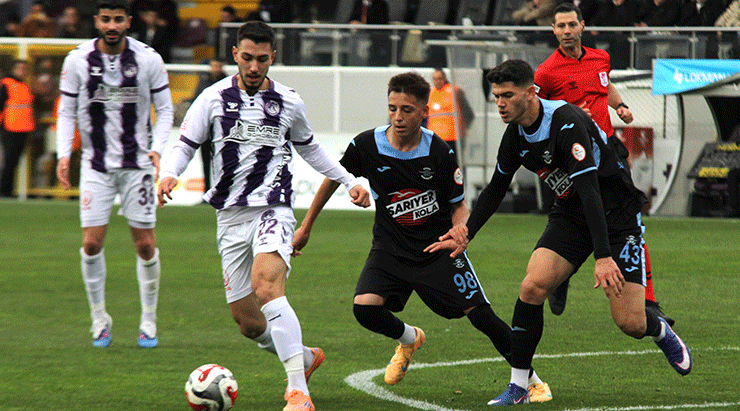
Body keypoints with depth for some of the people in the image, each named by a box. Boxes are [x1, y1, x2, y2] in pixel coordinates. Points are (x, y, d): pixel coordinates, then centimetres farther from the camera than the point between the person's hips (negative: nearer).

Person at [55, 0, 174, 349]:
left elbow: (164, 110, 4)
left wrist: (157, 148, -11)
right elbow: (67, 112, 4)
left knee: (145, 244, -1)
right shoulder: (77, 61, -4)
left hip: (138, 163, 0)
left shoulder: (148, 59, -5)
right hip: (96, 163, 0)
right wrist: (63, 154, -9)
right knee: (91, 243, -6)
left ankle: (148, 322, 13)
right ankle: (99, 318, 11)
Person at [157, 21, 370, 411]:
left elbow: (309, 148, 24)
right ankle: (305, 357, 34)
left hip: (273, 210, -3)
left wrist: (349, 181, 21)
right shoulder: (214, 98, 3)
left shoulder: (289, 102, 6)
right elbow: (184, 145, 5)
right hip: (231, 217, 3)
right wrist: (169, 174, -16)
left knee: (266, 286, -30)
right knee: (248, 323, 3)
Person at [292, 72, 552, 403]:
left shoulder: (440, 152, -14)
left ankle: (531, 380, 10)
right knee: (365, 309, -22)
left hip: (438, 248, -1)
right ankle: (409, 339, 14)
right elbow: (333, 178, 6)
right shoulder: (367, 146, -12)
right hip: (390, 248, 1)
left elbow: (459, 206, -1)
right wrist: (306, 227, 10)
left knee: (481, 315, -11)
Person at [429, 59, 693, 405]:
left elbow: (588, 189, -33)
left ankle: (661, 332, 28)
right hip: (570, 217, 6)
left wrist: (603, 257, -39)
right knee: (533, 286, -17)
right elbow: (496, 189, 15)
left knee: (630, 323, -10)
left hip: (617, 214, -6)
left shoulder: (566, 122, -27)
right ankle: (518, 387, -8)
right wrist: (467, 234, 6)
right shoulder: (515, 136, -3)